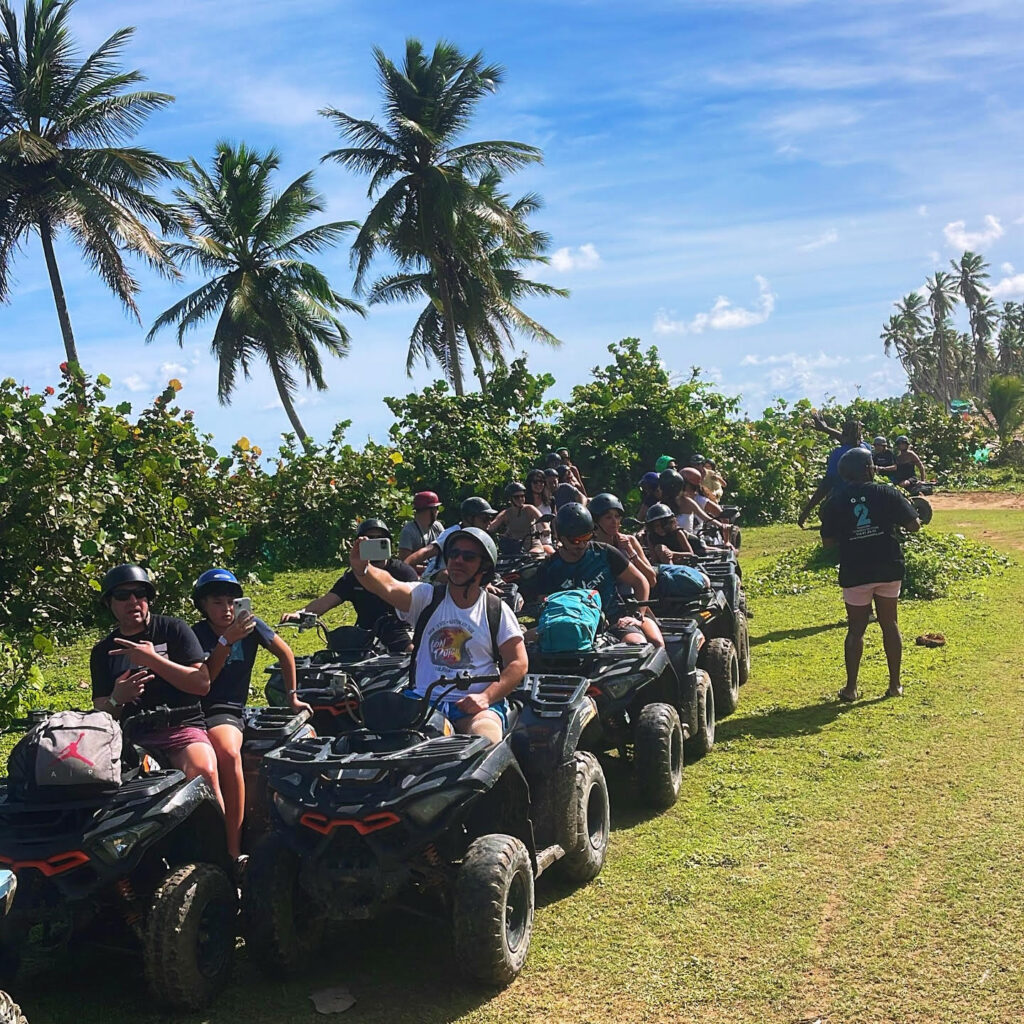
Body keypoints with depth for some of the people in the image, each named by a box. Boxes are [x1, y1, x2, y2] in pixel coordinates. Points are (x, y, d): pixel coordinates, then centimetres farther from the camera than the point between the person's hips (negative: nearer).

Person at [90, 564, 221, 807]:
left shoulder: (173, 629, 10)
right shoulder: (103, 651, 19)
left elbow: (202, 683, 0)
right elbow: (101, 712, 13)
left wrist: (152, 660, -8)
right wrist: (117, 699, -11)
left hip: (182, 726, -2)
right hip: (131, 736, 2)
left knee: (204, 773, -34)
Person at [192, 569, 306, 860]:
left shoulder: (250, 624, 5)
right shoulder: (196, 635, 4)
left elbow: (285, 652, 17)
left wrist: (292, 696, 19)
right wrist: (226, 642, -16)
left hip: (227, 711, 0)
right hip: (194, 709, 0)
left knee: (229, 754, -35)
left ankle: (233, 849, -31)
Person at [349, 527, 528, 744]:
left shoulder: (497, 611, 8)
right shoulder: (427, 597, 8)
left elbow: (518, 664, 4)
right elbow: (387, 587, -12)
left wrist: (486, 697, -12)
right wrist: (361, 568, -35)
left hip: (474, 703, -1)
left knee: (487, 742, -33)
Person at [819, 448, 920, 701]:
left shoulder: (835, 502, -4)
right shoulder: (887, 493, -5)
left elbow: (827, 542, -3)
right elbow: (914, 525, -3)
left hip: (854, 573, 0)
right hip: (888, 569, 1)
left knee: (856, 629, 8)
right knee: (890, 625, 13)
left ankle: (851, 688, 7)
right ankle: (895, 685, 17)